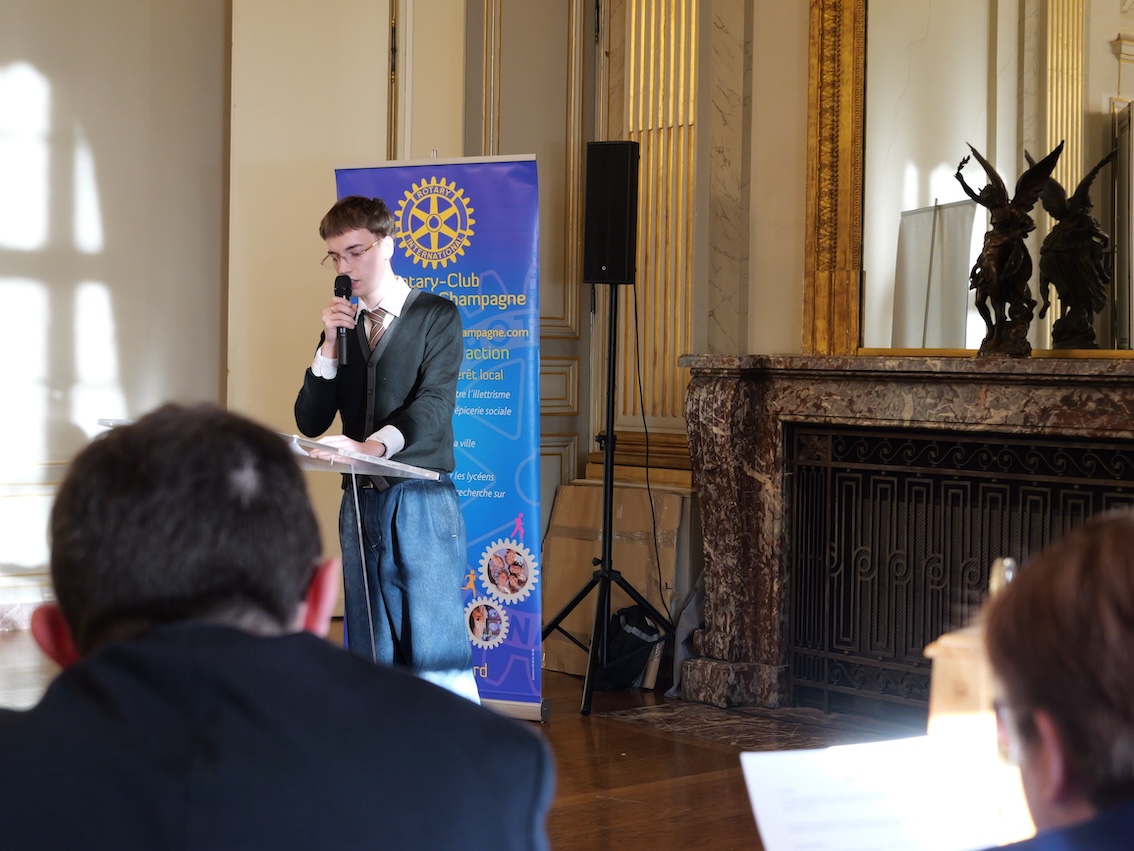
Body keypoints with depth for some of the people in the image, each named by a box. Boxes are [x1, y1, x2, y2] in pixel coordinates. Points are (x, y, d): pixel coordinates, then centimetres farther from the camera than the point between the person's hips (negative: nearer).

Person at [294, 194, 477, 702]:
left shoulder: (436, 315, 2)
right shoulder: (342, 326, 18)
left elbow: (434, 402, -13)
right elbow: (311, 422, 11)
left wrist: (375, 444, -31)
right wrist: (331, 345, -3)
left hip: (422, 495, -5)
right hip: (361, 501, 5)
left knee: (437, 655, -10)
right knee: (371, 653, 6)